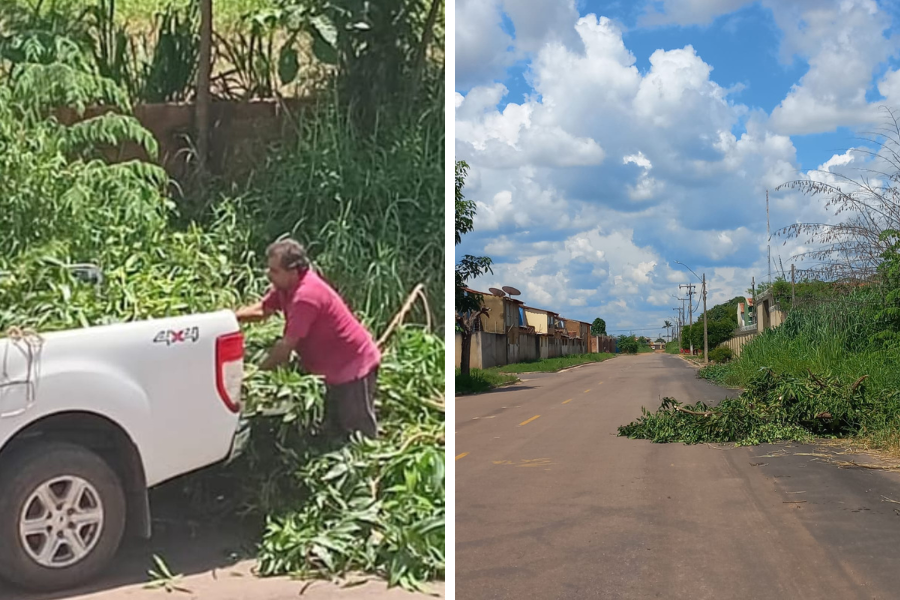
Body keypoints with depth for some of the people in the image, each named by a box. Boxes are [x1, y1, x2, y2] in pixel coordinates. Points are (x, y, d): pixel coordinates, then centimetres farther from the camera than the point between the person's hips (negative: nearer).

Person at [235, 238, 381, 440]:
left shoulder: (306, 295, -30)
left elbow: (286, 346, -26)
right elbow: (262, 310, 9)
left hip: (354, 364, -10)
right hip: (336, 367, 10)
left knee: (361, 432, -2)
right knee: (334, 429, 20)